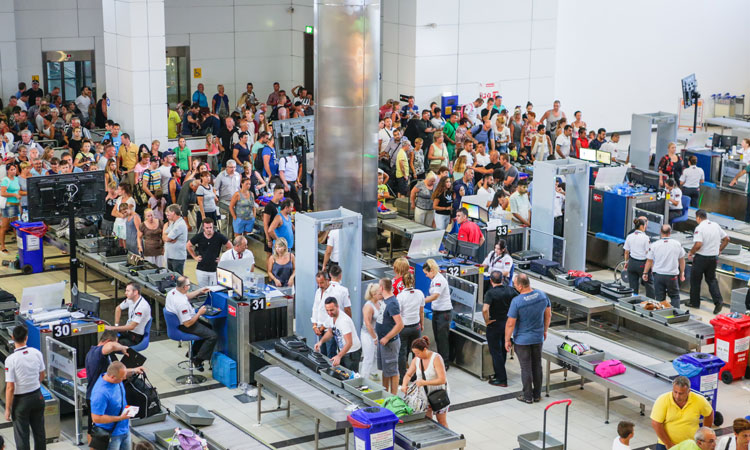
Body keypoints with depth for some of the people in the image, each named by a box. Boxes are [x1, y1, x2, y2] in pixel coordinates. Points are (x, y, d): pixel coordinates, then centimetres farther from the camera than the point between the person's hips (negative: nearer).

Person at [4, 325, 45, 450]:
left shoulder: (11, 359, -21)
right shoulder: (37, 353, -7)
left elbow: (10, 388, -19)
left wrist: (8, 409, -10)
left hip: (21, 400, -4)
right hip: (37, 396, 4)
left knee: (22, 435, 7)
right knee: (39, 431, 18)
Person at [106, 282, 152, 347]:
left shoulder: (142, 306, -24)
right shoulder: (130, 299, -1)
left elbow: (131, 327, -24)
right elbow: (118, 308, 20)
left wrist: (113, 328, -21)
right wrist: (116, 325, 11)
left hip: (136, 337, -8)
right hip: (127, 331, 8)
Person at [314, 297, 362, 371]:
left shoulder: (344, 320, -30)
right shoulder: (330, 317, -5)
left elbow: (349, 343, -35)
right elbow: (330, 332, 14)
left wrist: (339, 356, -47)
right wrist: (321, 341, -4)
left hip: (352, 352, -8)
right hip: (342, 350, 8)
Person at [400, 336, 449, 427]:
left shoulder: (436, 358, -21)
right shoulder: (416, 359, -2)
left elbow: (442, 380, -26)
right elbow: (408, 374, 6)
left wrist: (424, 382, -30)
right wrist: (404, 385, -16)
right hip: (424, 394, 5)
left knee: (442, 422, 4)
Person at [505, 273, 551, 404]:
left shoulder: (516, 301, -24)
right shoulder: (542, 295, -7)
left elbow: (510, 323, -19)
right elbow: (548, 315, 5)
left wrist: (507, 340, -6)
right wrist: (545, 330, 19)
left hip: (522, 340, -5)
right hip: (538, 338, 5)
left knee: (526, 368, 6)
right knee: (537, 366, 16)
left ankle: (528, 396, 15)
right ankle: (537, 395, 26)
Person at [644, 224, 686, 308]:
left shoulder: (654, 245, -5)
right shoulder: (678, 244, -2)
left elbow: (649, 261, 1)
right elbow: (682, 260, 8)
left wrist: (645, 273, 13)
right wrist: (682, 273, 20)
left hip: (658, 275, 0)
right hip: (672, 275, 0)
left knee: (659, 298, 6)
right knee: (675, 296, 12)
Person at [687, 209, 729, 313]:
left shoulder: (699, 228, -17)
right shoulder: (716, 225, 4)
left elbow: (698, 244, -26)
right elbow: (727, 239, 10)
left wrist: (691, 252, -9)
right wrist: (719, 250, 19)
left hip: (701, 258, -6)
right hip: (713, 257, 6)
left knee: (695, 280, 10)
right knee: (711, 279, 14)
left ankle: (694, 302, 20)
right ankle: (718, 300, -3)